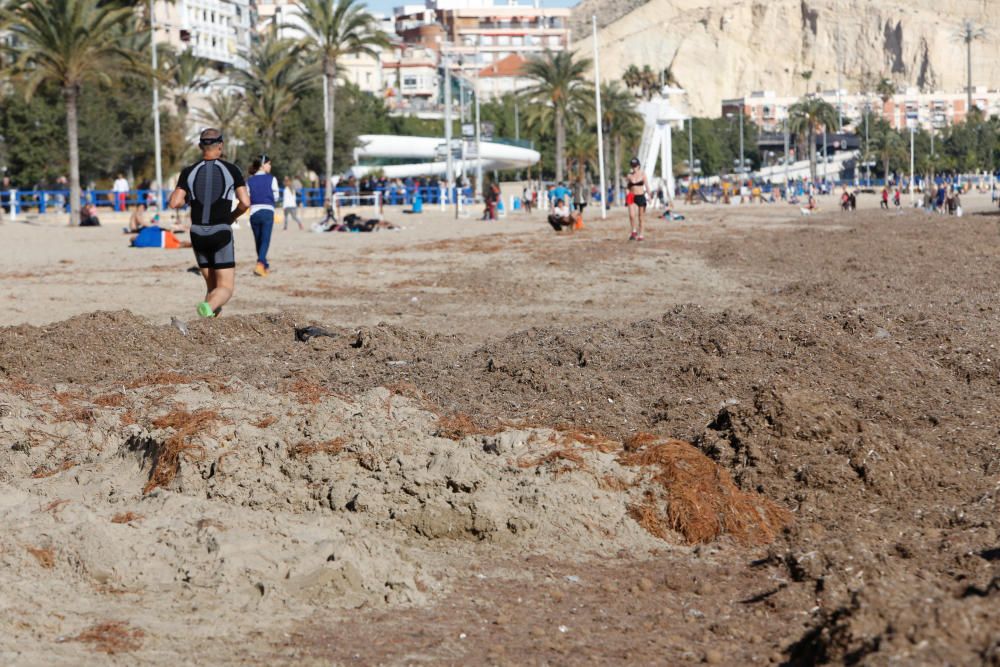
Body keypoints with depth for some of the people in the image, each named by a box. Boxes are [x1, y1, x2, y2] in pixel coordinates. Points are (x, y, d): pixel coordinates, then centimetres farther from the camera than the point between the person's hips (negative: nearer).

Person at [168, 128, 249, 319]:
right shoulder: (231, 170, -3)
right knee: (225, 288, -4)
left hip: (198, 234, 3)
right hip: (221, 233, -3)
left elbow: (174, 203, -7)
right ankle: (208, 307, -36)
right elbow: (245, 202, -8)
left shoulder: (189, 172, 1)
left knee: (212, 286, 17)